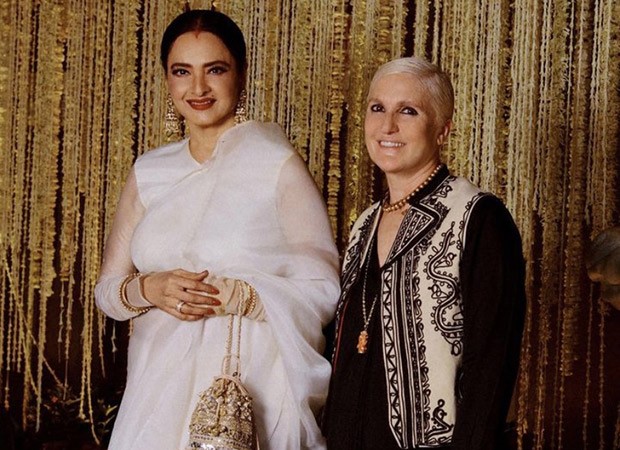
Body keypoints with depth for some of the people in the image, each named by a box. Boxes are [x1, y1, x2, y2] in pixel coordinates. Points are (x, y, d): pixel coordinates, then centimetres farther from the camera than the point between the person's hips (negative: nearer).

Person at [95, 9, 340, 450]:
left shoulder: (279, 164, -6)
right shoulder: (149, 173, 8)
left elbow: (322, 290, -8)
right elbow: (108, 289, 10)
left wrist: (234, 296, -20)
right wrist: (148, 289, -11)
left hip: (251, 389, -4)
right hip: (161, 387, 4)